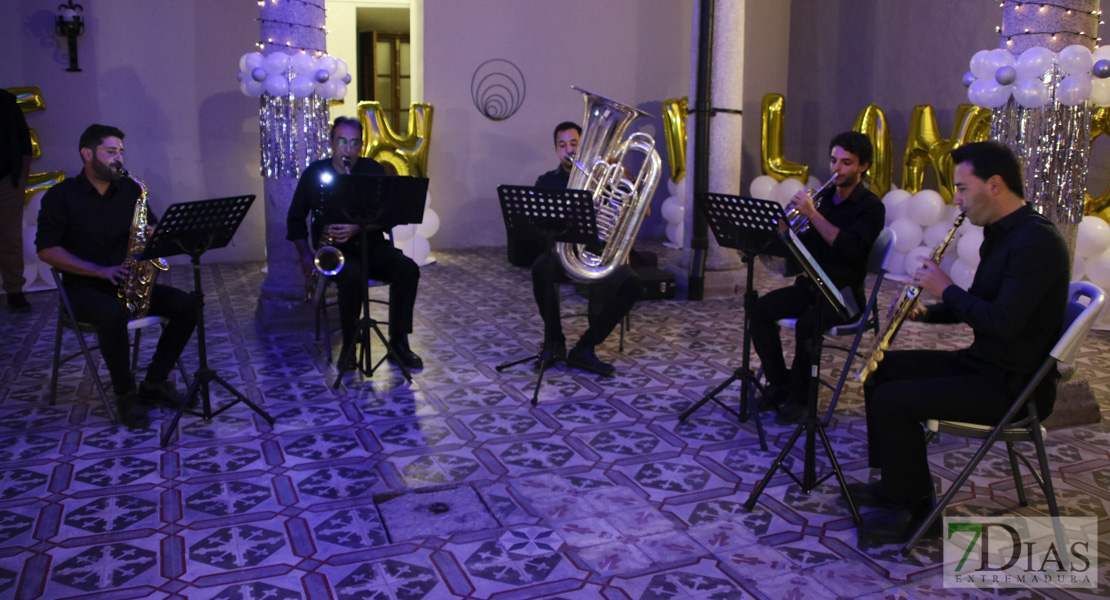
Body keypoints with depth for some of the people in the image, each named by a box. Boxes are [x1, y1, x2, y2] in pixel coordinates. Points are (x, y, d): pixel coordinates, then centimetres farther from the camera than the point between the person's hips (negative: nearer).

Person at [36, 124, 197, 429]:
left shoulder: (130, 189, 10)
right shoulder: (61, 195, -3)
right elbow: (47, 249, -9)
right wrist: (99, 270, -19)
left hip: (128, 282, 5)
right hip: (84, 287, -5)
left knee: (185, 306, -17)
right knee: (114, 315, -38)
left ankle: (154, 383, -6)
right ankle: (126, 394, -18)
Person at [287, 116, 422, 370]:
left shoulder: (373, 170, 3)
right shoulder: (315, 173, 2)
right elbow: (295, 218, 9)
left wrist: (358, 227, -20)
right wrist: (306, 256, -4)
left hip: (372, 245, 2)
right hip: (335, 250, -2)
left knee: (408, 269, -26)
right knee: (352, 277, -36)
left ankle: (398, 344, -16)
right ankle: (349, 346, -15)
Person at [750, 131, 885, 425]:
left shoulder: (871, 207, -7)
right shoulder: (822, 197, 12)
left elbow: (849, 247, -25)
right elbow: (803, 243, 10)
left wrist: (813, 214, -27)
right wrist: (786, 228, -12)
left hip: (843, 292, -6)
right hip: (810, 285, 6)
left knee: (807, 324, -33)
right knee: (761, 310, -17)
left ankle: (799, 396, -13)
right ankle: (778, 384, -5)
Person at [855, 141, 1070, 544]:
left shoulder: (1037, 241, -22)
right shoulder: (1001, 233, 11)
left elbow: (1002, 322, -30)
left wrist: (946, 289, -16)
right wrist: (928, 312, 4)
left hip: (1012, 386, -10)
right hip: (982, 362, 10)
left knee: (892, 401, -20)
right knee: (881, 370, 11)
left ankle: (913, 506, 0)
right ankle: (896, 483, 18)